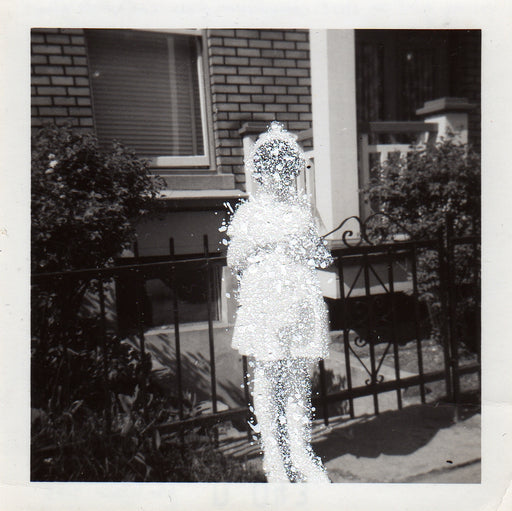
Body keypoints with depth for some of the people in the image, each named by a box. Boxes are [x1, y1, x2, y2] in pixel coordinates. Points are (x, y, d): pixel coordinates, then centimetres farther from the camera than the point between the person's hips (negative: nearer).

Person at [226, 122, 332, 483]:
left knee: (299, 381, 6)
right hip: (262, 302, -1)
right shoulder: (248, 212, 9)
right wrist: (259, 244, 3)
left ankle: (301, 456, 16)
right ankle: (274, 457, 12)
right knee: (266, 382, 3)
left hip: (302, 303, 1)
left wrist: (308, 251, 10)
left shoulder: (303, 208, 12)